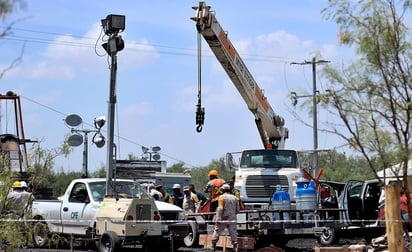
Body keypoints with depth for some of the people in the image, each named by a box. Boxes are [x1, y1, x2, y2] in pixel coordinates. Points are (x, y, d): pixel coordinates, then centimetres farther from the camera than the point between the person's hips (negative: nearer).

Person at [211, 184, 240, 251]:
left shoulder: (222, 197, -5)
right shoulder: (235, 198, 11)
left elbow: (220, 208, -14)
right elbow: (237, 210, 12)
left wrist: (218, 218, -17)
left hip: (223, 218, -4)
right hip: (232, 219, 4)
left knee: (217, 231, 7)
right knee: (233, 233, 4)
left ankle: (213, 246, 9)